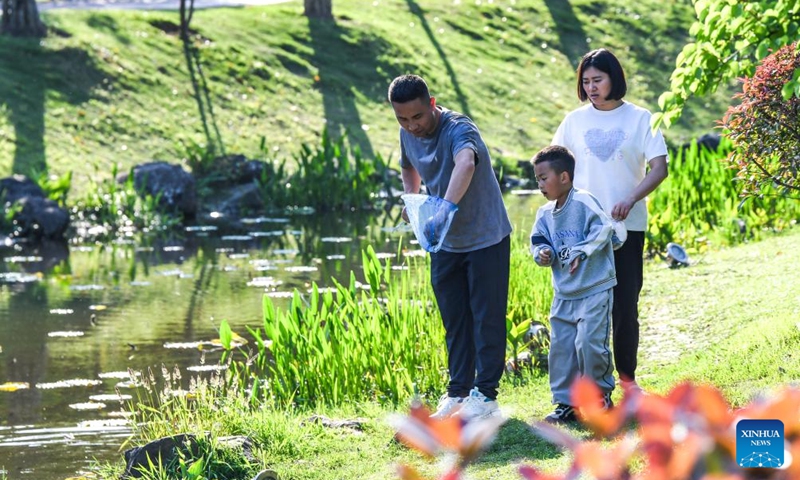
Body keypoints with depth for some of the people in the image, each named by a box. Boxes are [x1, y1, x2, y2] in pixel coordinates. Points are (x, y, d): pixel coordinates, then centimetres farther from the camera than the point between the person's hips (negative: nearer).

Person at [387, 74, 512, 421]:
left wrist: (444, 209, -65)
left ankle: (486, 395, 5)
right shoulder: (408, 136, -2)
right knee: (454, 321, 12)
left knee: (487, 318, 0)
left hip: (485, 238, -7)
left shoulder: (458, 129, -27)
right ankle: (458, 392, 20)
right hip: (446, 243, 7)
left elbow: (466, 164, -51)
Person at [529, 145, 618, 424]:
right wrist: (542, 253, -6)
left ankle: (602, 396, 5)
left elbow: (604, 228, -20)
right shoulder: (545, 214, 9)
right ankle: (565, 403, 14)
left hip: (594, 290, -7)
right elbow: (538, 242, 16)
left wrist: (582, 251, -23)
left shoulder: (583, 202, -13)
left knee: (589, 343, -13)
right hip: (564, 294, 7)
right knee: (560, 347, 6)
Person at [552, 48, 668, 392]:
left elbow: (659, 168, -6)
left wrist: (631, 199, -21)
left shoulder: (640, 118, 0)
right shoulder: (575, 120, 6)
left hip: (627, 225, -1)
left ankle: (627, 375, 13)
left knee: (625, 305, 1)